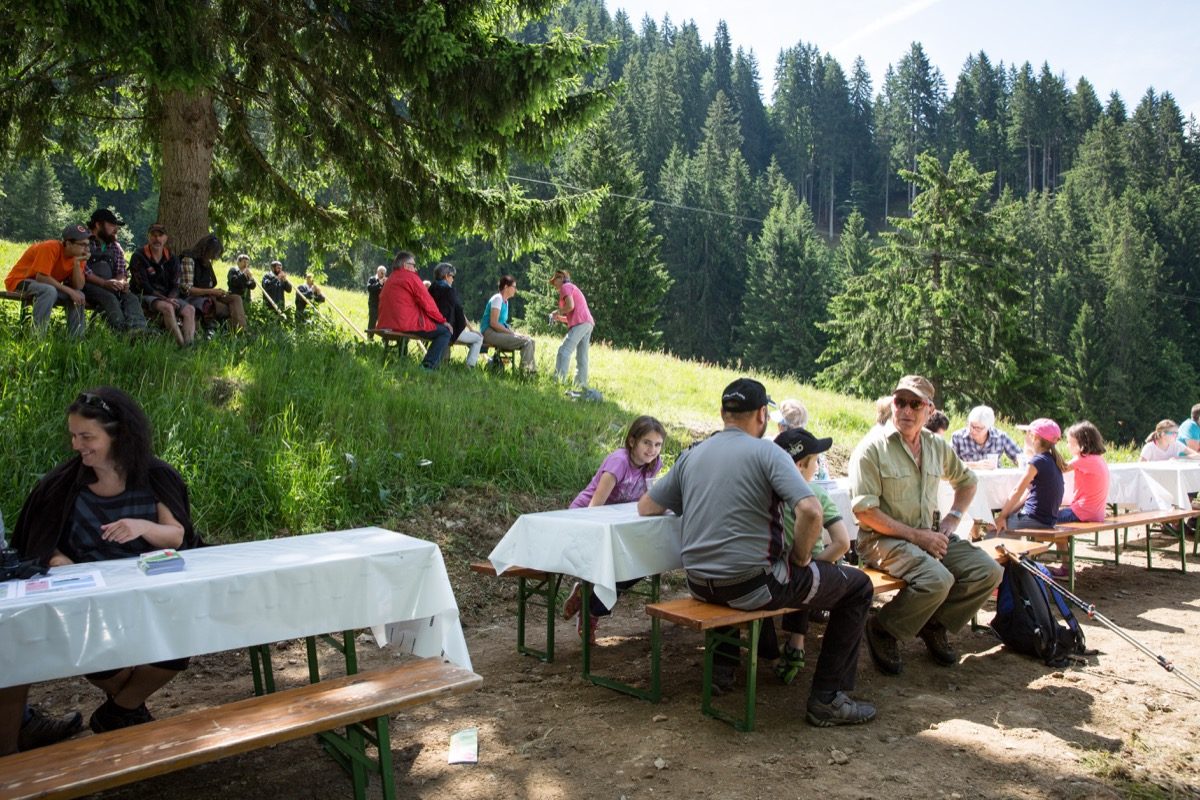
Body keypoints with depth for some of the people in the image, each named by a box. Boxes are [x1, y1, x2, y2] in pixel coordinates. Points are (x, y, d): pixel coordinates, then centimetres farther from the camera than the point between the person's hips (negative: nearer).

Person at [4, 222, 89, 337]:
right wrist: (69, 290, -28)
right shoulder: (51, 248, -26)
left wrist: (77, 263, -24)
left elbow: (78, 287, -13)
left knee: (79, 295, -10)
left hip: (46, 284, 7)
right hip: (20, 281, -7)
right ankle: (37, 338, -33)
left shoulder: (77, 256, -6)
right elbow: (41, 277, -30)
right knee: (49, 291, -35)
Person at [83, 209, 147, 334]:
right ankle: (123, 332, -52)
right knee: (110, 298, -34)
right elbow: (83, 270, -12)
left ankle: (138, 330, -50)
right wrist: (105, 283, -23)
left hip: (110, 286, 5)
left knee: (131, 298, -24)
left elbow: (121, 271, 13)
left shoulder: (115, 246, 20)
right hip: (88, 286, -5)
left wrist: (121, 282, -12)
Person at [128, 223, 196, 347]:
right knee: (167, 308, -35)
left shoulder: (172, 260, 12)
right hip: (145, 297, -5)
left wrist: (171, 298, -16)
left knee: (190, 309, -21)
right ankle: (181, 344, -40)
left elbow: (175, 286, 7)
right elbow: (144, 286, -11)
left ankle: (189, 344, -37)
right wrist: (165, 299, -21)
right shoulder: (138, 258, -3)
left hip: (168, 297, 6)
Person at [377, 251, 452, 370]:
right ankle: (428, 366, -16)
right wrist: (443, 320, 3)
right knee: (445, 332, 0)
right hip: (409, 325, -9)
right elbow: (427, 303, -7)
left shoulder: (389, 280, 23)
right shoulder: (410, 277, -3)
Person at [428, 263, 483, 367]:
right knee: (479, 338, 5)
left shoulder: (432, 289, 9)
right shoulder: (449, 290, -12)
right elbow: (459, 311, -6)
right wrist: (471, 328, 5)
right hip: (449, 330, -8)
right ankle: (470, 366, -4)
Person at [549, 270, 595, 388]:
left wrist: (558, 312, 2)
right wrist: (560, 318, 18)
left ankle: (558, 381, -27)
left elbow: (570, 306, -13)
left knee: (564, 350, -17)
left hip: (580, 323, -10)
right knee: (581, 357, 7)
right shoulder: (574, 288, 33)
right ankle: (581, 384, 5)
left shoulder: (566, 287, 4)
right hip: (588, 322, 10)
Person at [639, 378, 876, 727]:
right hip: (751, 584, -6)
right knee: (857, 585, 9)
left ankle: (721, 668, 38)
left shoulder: (691, 455, 7)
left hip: (700, 585, 7)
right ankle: (827, 698, 9)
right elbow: (810, 511, -23)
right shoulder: (767, 452, -9)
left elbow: (645, 507, 14)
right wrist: (799, 558, -6)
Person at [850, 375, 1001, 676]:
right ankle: (882, 630, -6)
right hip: (884, 539, -7)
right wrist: (915, 535, -16)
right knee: (938, 579, -31)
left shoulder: (937, 446, 9)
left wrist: (952, 518, 9)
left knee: (988, 572, -9)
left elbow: (966, 481, 27)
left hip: (928, 535, 7)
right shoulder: (872, 447, -11)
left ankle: (935, 626, 11)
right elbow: (864, 511, -17)